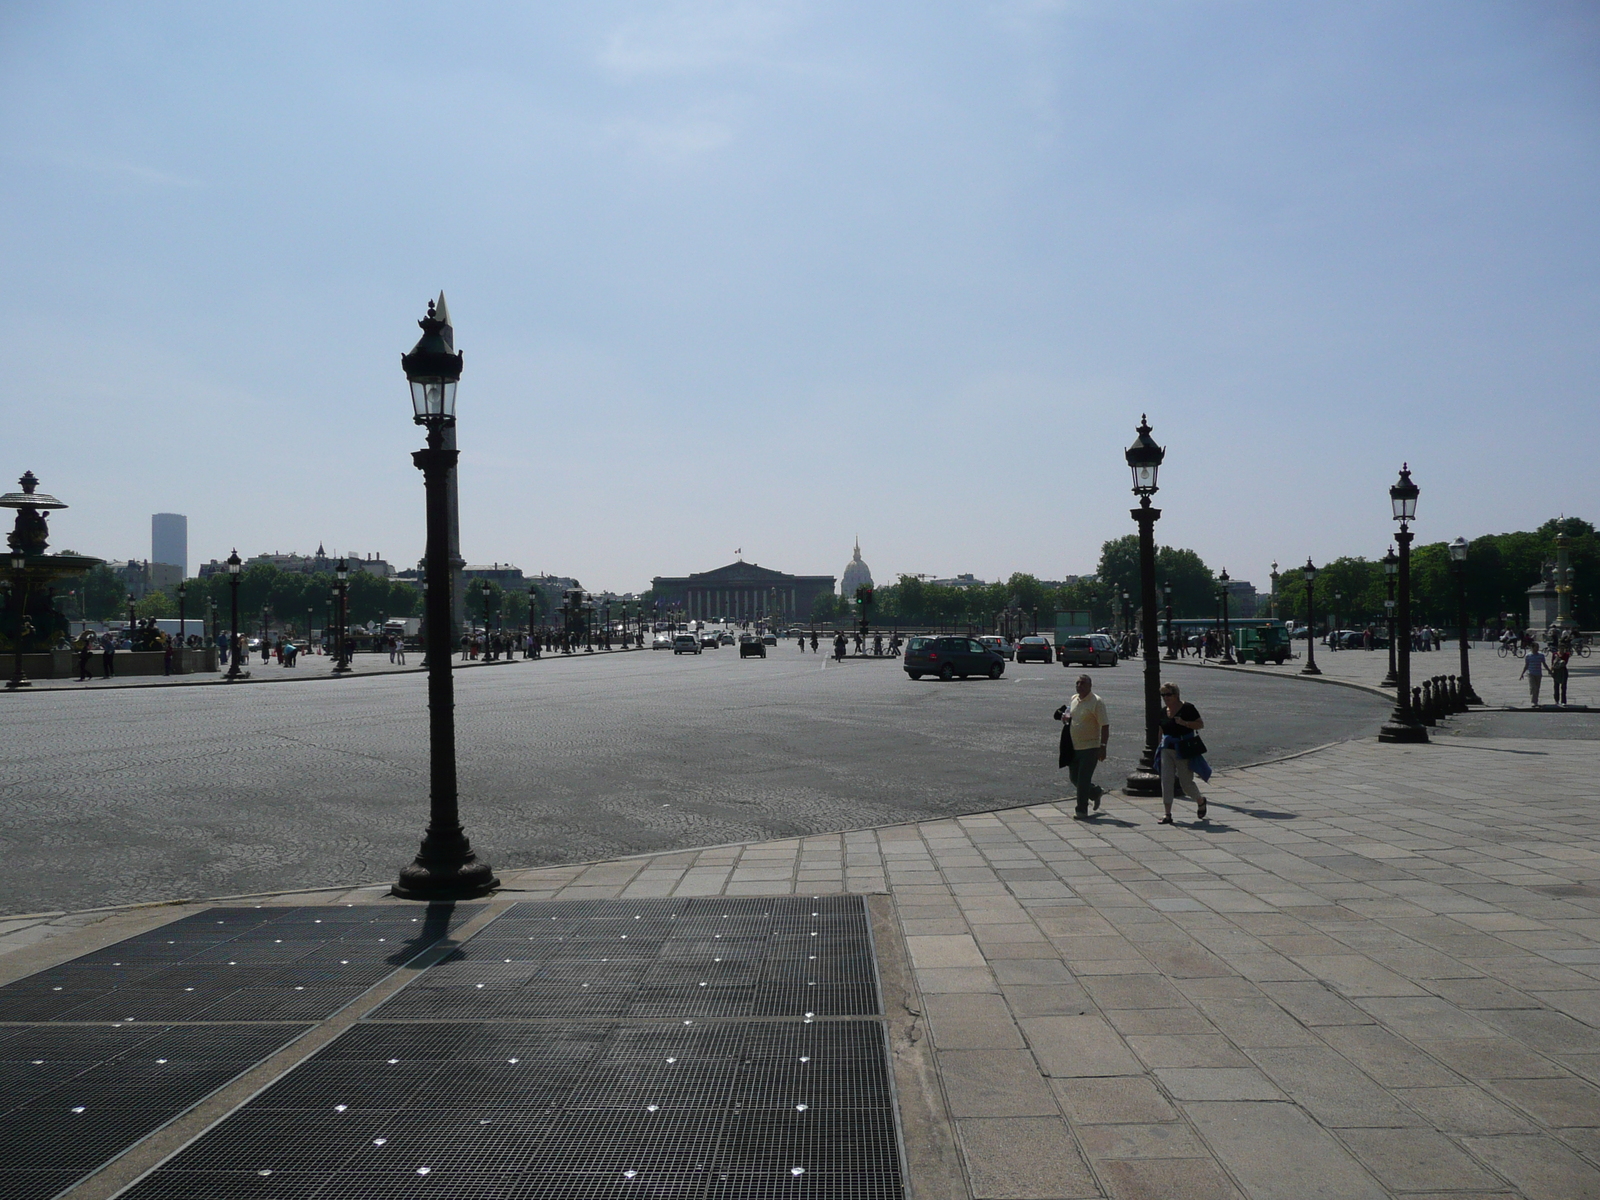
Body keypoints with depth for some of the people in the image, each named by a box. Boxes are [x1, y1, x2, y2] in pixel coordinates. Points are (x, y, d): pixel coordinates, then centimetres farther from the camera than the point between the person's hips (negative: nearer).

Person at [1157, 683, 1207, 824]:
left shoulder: (1187, 708, -8)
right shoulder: (1163, 712, 9)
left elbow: (1201, 724, -9)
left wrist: (1184, 723, -23)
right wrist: (1160, 745, 16)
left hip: (1184, 751, -5)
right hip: (1167, 750, 5)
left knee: (1186, 783, 2)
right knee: (1166, 781, -4)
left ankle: (1200, 801, 33)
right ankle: (1167, 814, -2)